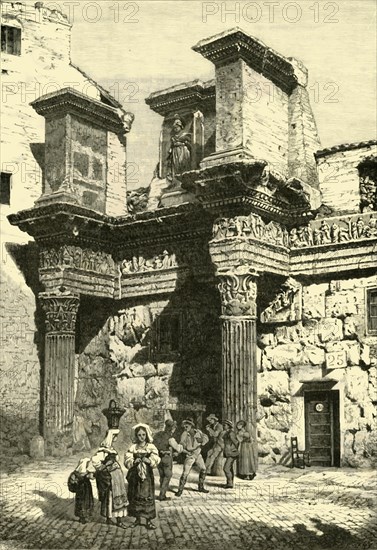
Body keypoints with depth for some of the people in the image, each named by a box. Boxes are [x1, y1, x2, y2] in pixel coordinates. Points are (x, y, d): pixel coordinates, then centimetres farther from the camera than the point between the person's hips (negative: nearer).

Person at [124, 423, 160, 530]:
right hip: (135, 475, 2)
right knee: (135, 497, 6)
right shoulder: (133, 447, 5)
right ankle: (137, 518, 20)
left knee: (147, 496, -4)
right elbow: (127, 461, 0)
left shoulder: (151, 447, 2)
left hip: (147, 475, -2)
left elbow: (156, 461, -4)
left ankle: (148, 520, 3)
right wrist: (134, 462, -18)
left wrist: (149, 461, -22)